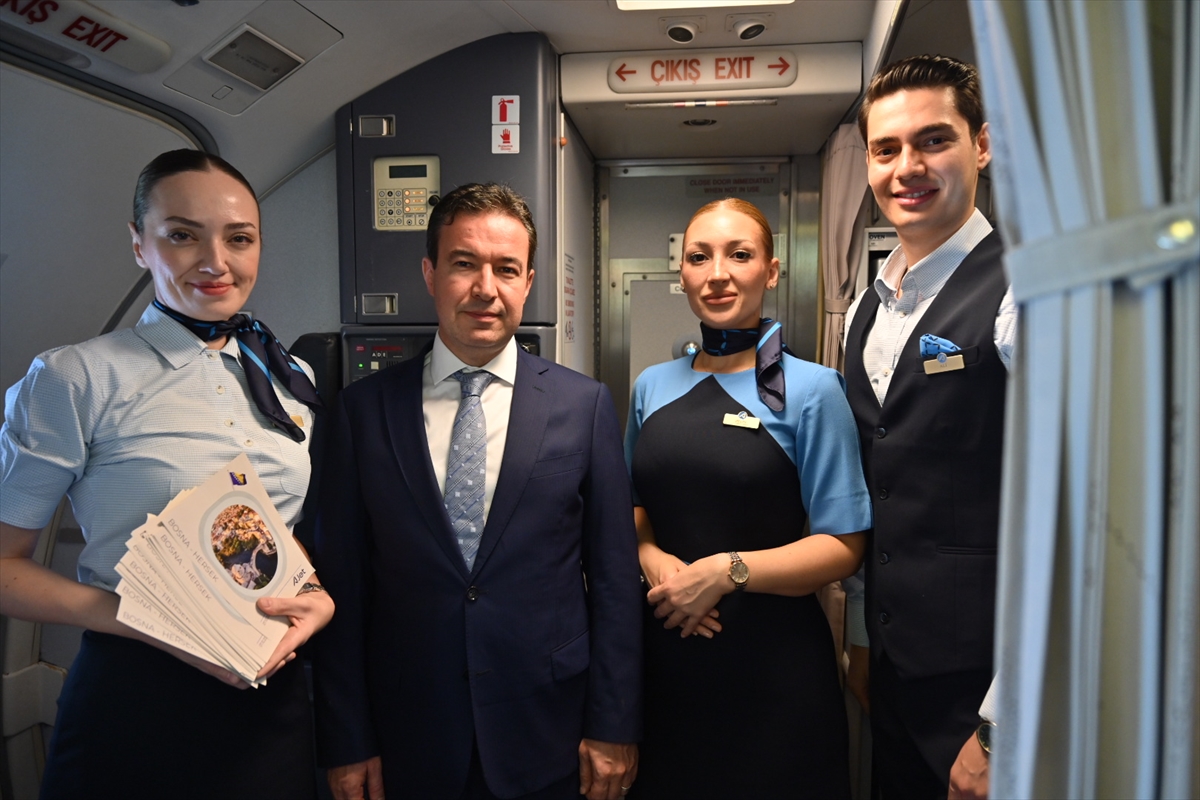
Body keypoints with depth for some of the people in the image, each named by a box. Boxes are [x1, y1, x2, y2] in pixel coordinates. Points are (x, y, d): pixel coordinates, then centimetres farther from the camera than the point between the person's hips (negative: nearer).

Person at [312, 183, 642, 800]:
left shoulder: (585, 405, -5)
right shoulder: (363, 409, -3)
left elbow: (614, 578, -3)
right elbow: (341, 582, -2)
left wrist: (613, 729, -2)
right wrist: (346, 743, -1)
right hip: (409, 744, 1)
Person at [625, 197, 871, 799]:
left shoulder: (810, 390, -9)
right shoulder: (652, 387, 5)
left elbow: (843, 545, -9)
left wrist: (726, 570, -19)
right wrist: (651, 558, -8)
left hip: (773, 663, -3)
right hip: (666, 658, 4)